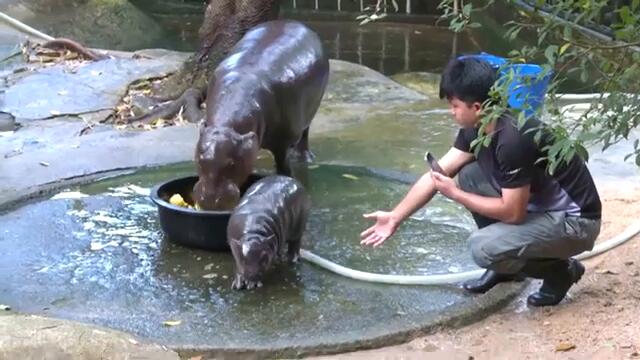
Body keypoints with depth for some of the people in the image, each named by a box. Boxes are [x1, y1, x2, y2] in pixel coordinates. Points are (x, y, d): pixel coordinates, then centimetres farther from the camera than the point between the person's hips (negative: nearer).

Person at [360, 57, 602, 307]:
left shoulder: (514, 140, -29)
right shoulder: (477, 128, -2)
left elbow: (512, 212, -25)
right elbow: (437, 174, 4)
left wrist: (455, 194, -14)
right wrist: (395, 217, 3)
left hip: (574, 221, -9)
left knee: (482, 247, -24)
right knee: (469, 175, 2)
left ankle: (561, 270, 1)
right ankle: (505, 267, 12)